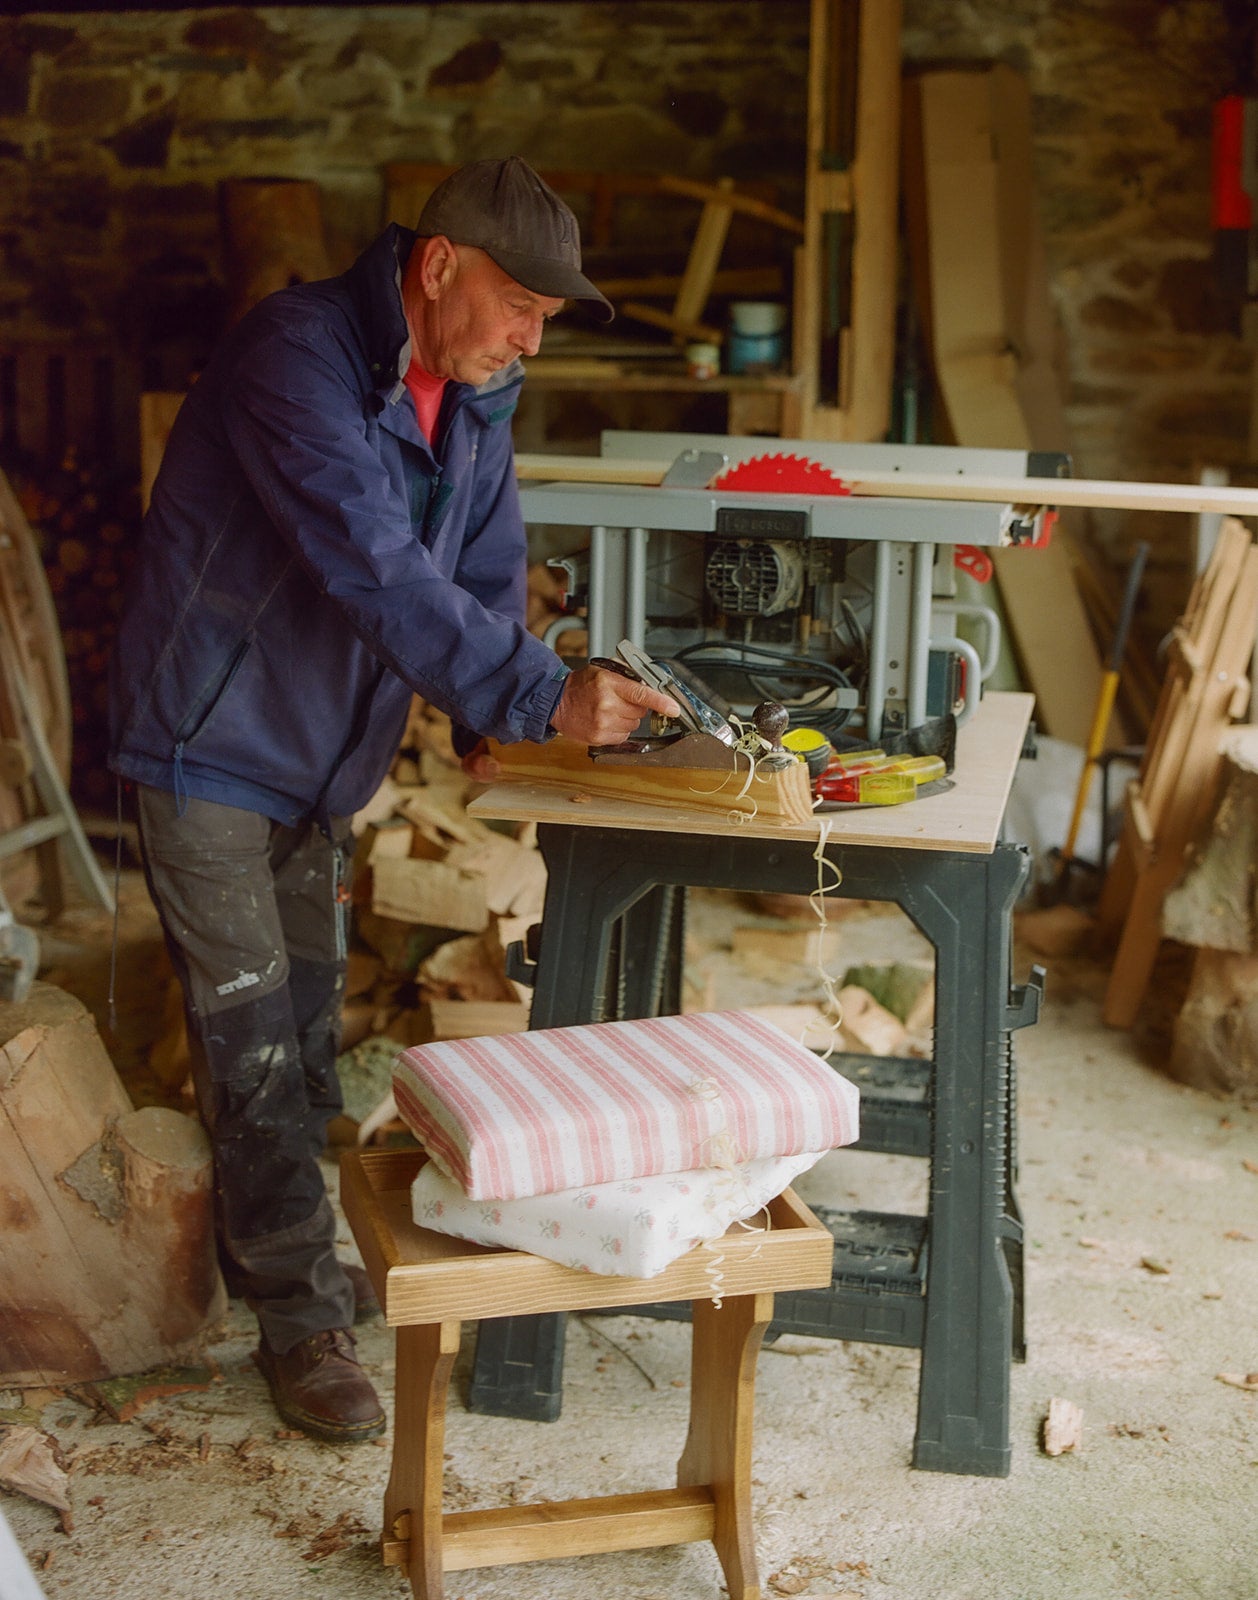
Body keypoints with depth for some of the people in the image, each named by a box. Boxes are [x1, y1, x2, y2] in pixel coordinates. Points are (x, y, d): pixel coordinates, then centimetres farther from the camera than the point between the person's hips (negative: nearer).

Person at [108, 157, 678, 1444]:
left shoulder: (471, 395, 1)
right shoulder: (296, 359, -27)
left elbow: (487, 566, 5)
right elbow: (376, 573, -36)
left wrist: (487, 724, -11)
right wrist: (543, 696, -39)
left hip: (323, 756, 8)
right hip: (207, 743, -8)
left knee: (308, 1032, 17)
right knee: (253, 1041, -4)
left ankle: (287, 1255, 34)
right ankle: (298, 1322, 7)